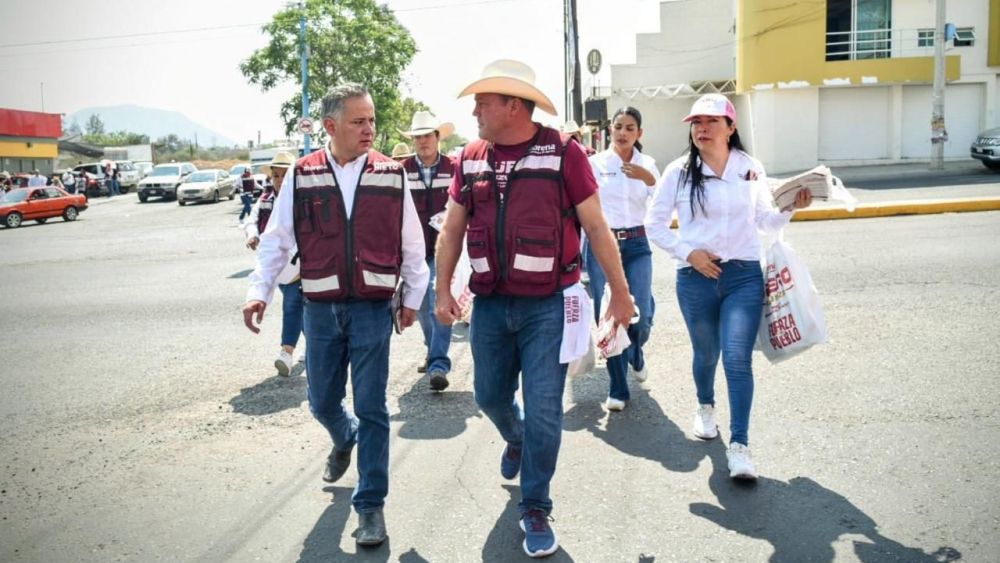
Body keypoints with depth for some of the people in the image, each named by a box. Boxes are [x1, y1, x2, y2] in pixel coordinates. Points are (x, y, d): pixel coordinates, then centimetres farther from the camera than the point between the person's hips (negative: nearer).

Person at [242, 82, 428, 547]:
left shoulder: (391, 175, -2)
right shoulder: (302, 176, 0)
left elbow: (412, 243, 5)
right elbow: (276, 240, 2)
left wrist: (413, 298, 8)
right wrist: (259, 291, -7)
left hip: (373, 309, -2)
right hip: (320, 310, 2)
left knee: (371, 407, -1)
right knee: (322, 401, 15)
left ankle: (370, 505, 12)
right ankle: (345, 439, 50)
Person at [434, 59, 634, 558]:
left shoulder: (563, 152, -7)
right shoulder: (471, 159, 5)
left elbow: (596, 226, -4)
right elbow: (451, 230, 10)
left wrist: (619, 292, -1)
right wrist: (443, 291, 3)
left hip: (548, 303, -4)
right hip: (490, 304, 4)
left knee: (543, 410, -1)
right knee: (490, 396, 16)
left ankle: (535, 510, 18)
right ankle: (516, 440, 51)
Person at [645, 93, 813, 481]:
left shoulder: (750, 169, 2)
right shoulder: (679, 172, -3)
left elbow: (767, 222, 10)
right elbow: (654, 224, 2)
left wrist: (791, 208, -9)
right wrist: (688, 252, -10)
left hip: (744, 276, 0)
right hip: (695, 278, 0)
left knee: (737, 359, -10)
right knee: (706, 354, 17)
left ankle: (739, 445, -5)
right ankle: (706, 407, 47)